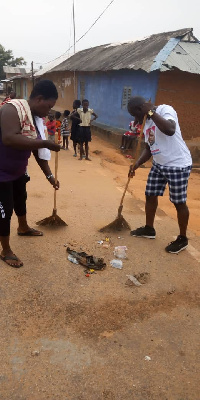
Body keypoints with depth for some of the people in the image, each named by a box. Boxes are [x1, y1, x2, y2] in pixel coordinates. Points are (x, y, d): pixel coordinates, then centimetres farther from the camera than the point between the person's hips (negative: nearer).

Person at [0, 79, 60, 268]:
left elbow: (38, 150, 7)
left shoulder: (37, 119, 0)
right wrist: (46, 143, -36)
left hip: (18, 170, 9)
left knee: (21, 199, 27)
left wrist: (49, 175, 7)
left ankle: (23, 228, 54)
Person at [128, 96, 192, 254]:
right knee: (150, 195, 14)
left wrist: (151, 112, -27)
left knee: (179, 202, 2)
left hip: (178, 165, -9)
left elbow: (170, 130, -37)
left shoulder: (165, 110, -15)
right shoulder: (148, 123, 11)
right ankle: (149, 229, 34)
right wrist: (136, 165, 3)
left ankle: (182, 238, 20)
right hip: (159, 164, 9)